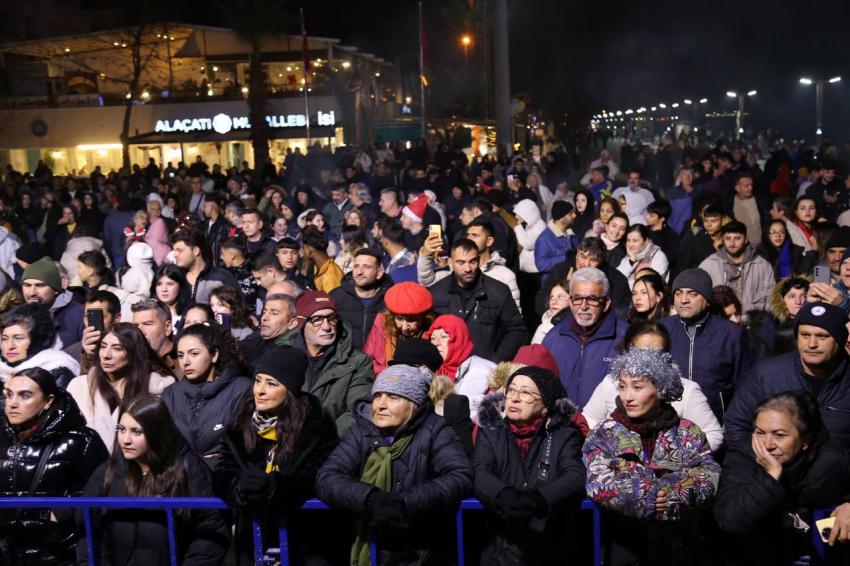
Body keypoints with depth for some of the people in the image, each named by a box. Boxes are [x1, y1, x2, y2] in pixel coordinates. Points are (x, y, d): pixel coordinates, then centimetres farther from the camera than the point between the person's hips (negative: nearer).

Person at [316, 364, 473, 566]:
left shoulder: (433, 430, -2)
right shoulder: (362, 430, 4)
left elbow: (461, 476, -16)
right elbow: (326, 478, -5)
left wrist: (404, 503, -25)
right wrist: (371, 499, -22)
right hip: (369, 549, 2)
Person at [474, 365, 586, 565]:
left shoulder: (565, 436, 8)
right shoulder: (490, 433, 11)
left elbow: (575, 478, -9)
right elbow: (480, 475, -5)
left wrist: (538, 500, -28)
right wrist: (505, 498, -27)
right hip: (499, 547, 1)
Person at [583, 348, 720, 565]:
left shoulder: (687, 432, 7)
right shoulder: (604, 434, 4)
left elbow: (711, 476, -3)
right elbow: (598, 484, -8)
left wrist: (674, 491, -17)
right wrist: (649, 495, -14)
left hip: (680, 538, 1)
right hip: (626, 539, -1)